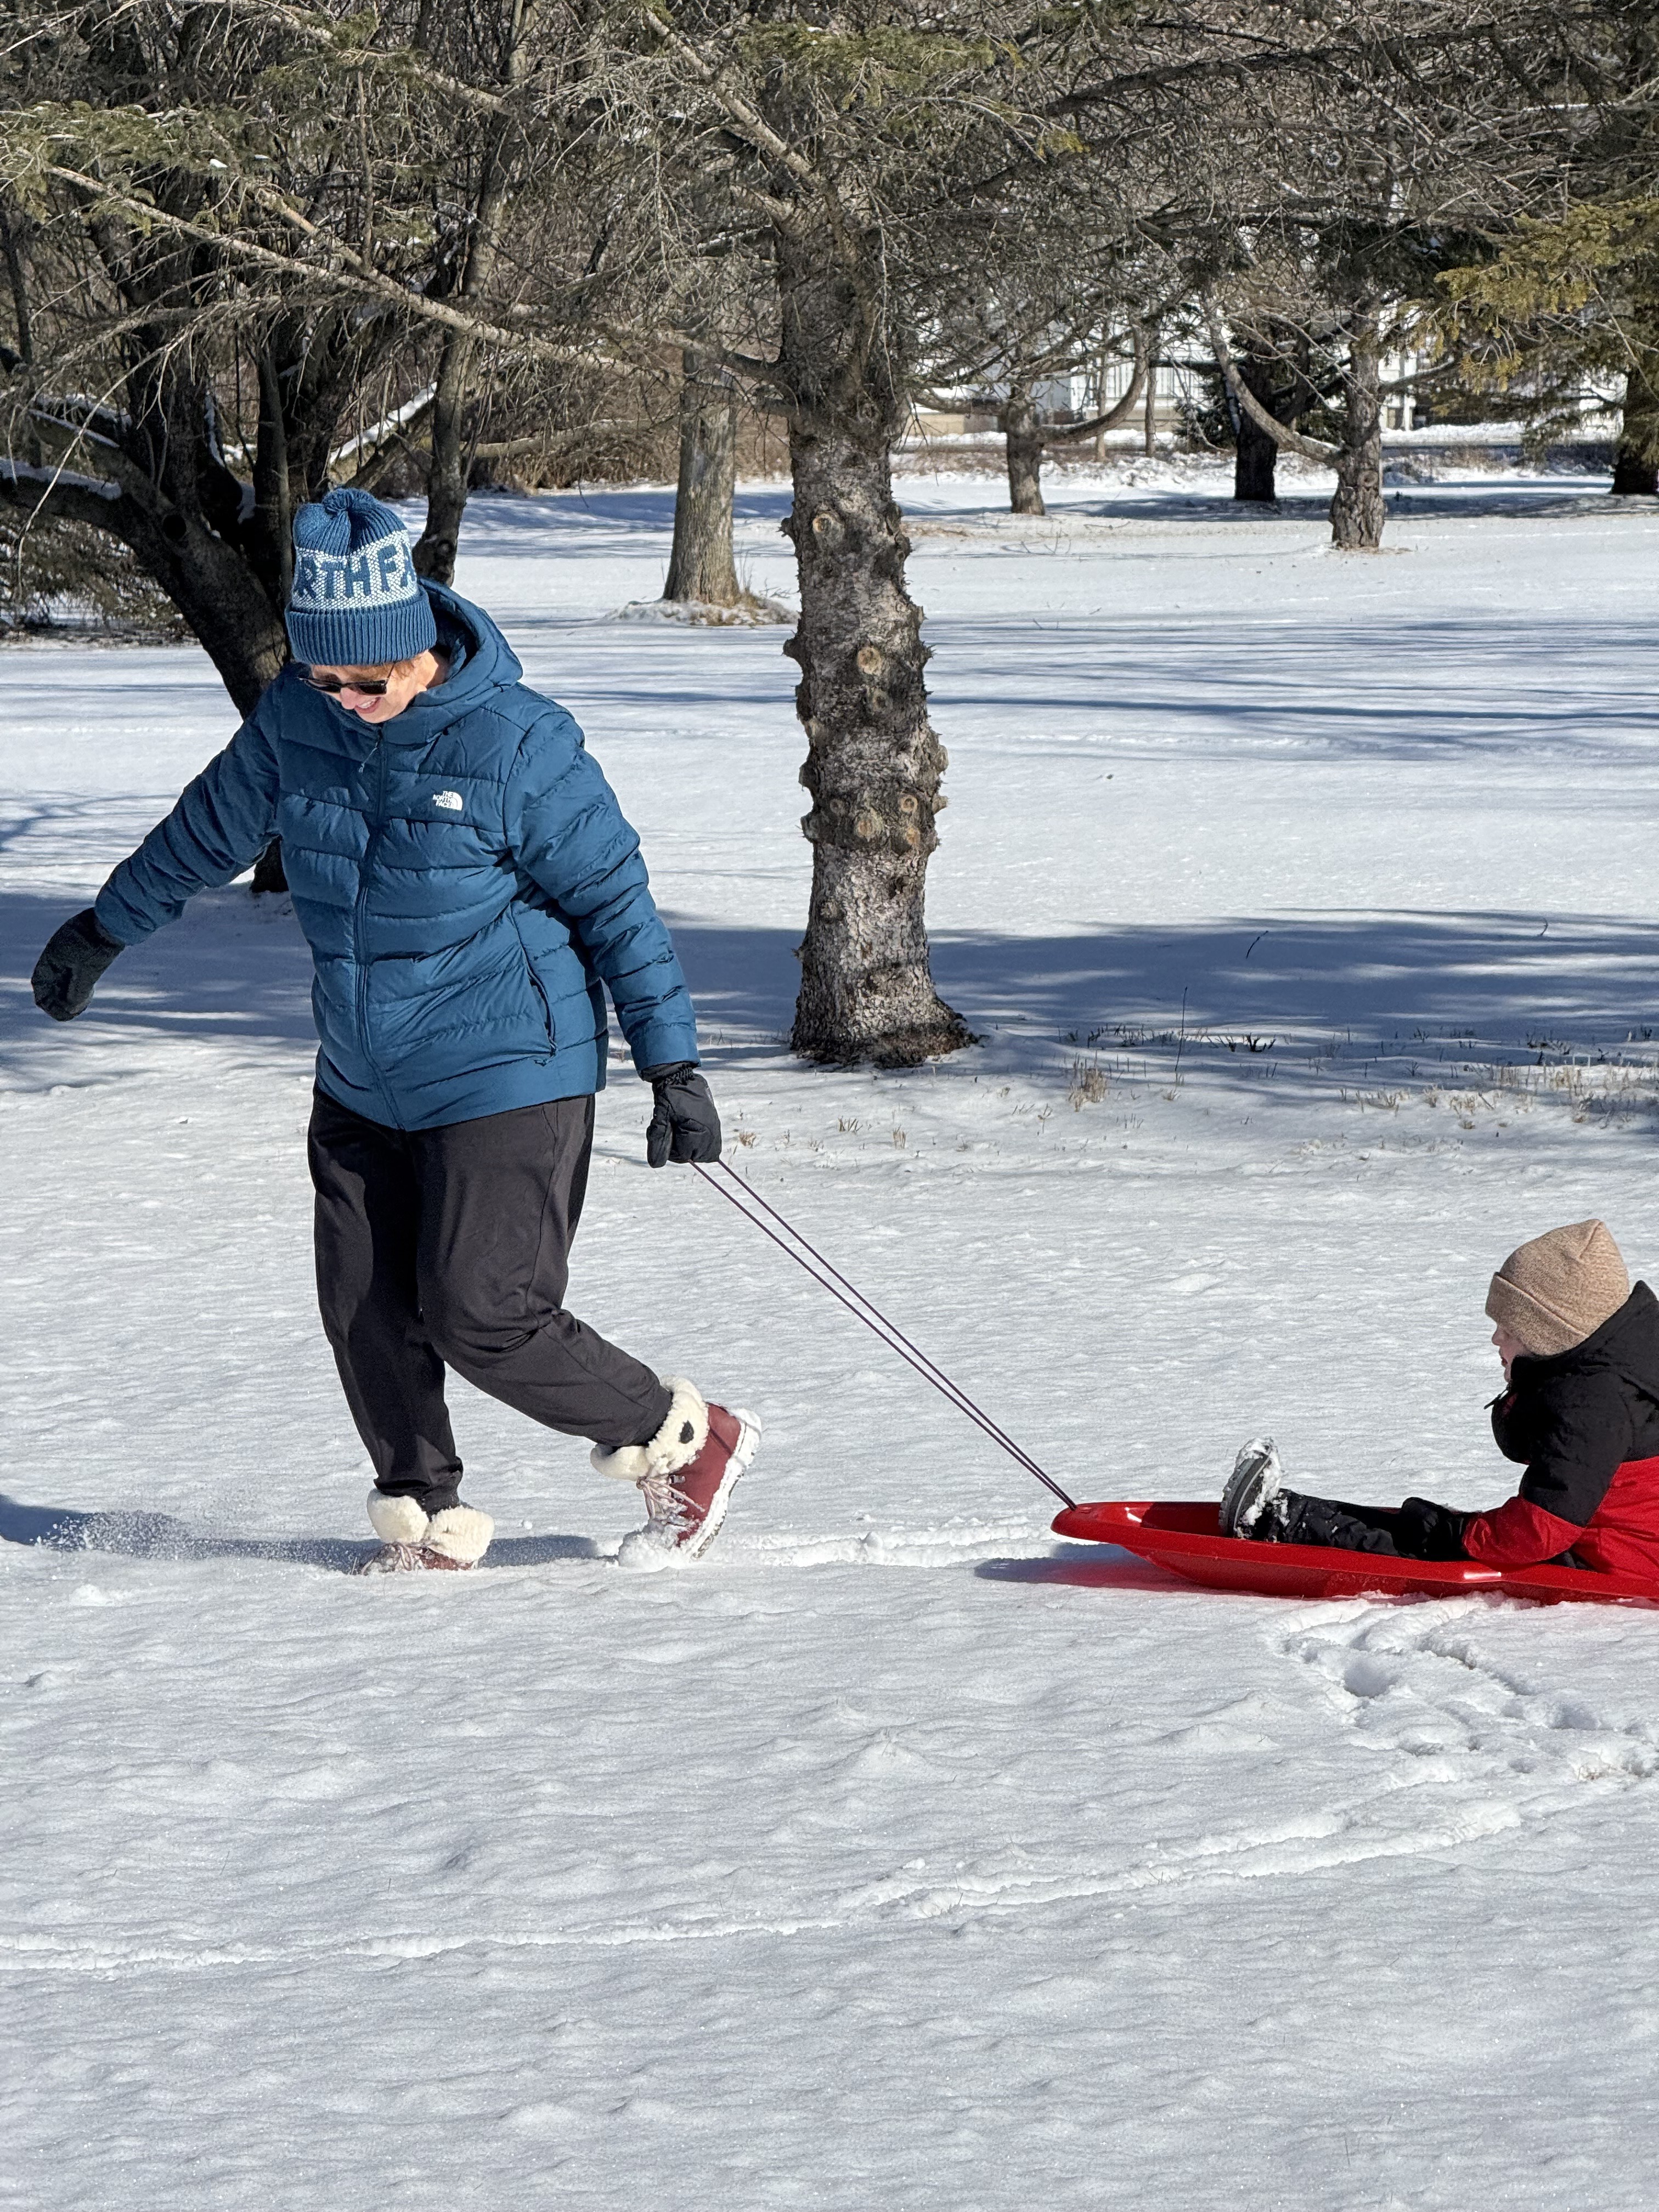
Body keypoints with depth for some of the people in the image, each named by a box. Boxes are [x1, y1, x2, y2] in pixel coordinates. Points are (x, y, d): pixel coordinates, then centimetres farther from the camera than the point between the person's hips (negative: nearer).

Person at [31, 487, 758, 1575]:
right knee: (367, 1315, 5)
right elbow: (212, 827, 16)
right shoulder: (297, 718, -3)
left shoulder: (520, 745, -19)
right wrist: (104, 931, 26)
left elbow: (618, 903, -12)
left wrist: (674, 1067, -10)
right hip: (361, 1083, 6)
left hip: (507, 1080, -6)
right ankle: (428, 1525, 22)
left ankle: (692, 1444, 9)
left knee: (481, 1319, -9)